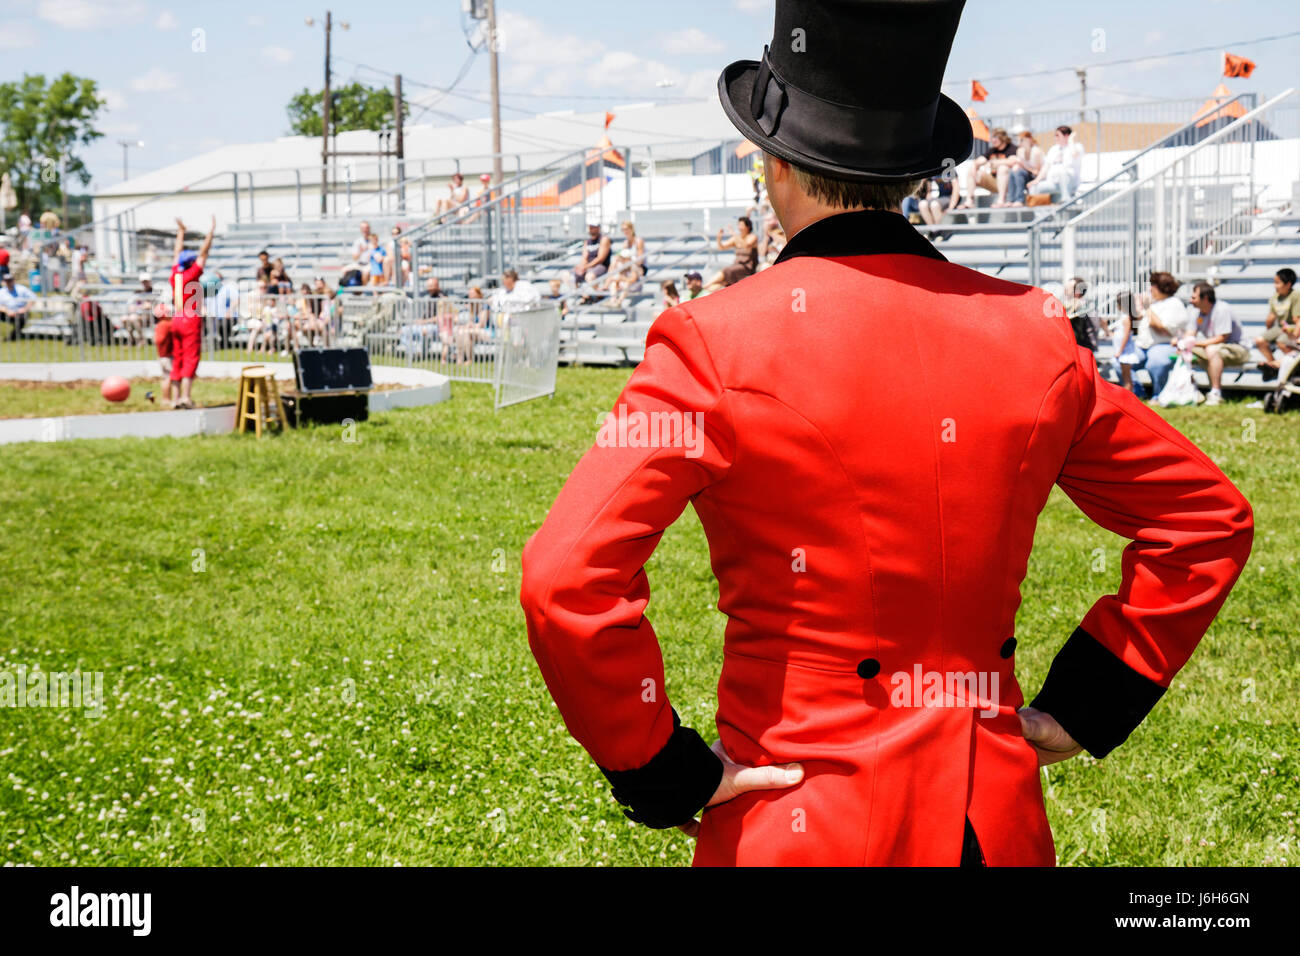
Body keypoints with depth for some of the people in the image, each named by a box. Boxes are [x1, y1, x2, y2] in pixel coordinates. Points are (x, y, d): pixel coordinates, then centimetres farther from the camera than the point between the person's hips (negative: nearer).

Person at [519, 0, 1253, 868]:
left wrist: (662, 775, -11)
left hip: (793, 827, -3)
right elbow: (1210, 520, 8)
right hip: (996, 822, 4)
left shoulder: (719, 343, -15)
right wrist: (1086, 705, 10)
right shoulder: (1033, 335, -2)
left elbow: (566, 582, -23)